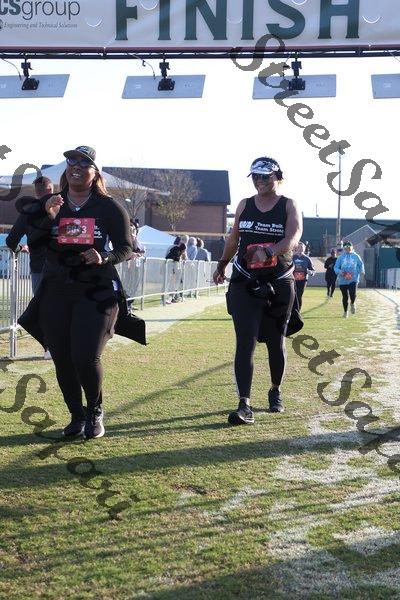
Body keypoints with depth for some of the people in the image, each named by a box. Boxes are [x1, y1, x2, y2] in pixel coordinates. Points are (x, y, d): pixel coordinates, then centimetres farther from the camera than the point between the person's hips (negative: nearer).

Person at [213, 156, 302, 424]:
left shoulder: (289, 206, -2)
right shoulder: (245, 205, 8)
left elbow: (293, 238, -19)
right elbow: (234, 238, 21)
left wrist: (268, 252, -37)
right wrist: (221, 266, 27)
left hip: (279, 284, -1)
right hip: (245, 283, 1)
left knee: (276, 342, 13)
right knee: (245, 342, -11)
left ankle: (276, 392, 35)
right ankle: (245, 405, -13)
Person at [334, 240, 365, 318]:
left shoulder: (356, 256, 5)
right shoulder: (341, 257, 5)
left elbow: (361, 264, 14)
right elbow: (336, 267, 4)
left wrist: (362, 270, -6)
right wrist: (340, 272, -16)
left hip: (353, 279, -1)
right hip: (343, 280, 1)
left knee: (353, 294, -19)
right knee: (345, 296, 5)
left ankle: (352, 304, 16)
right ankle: (345, 311, 26)